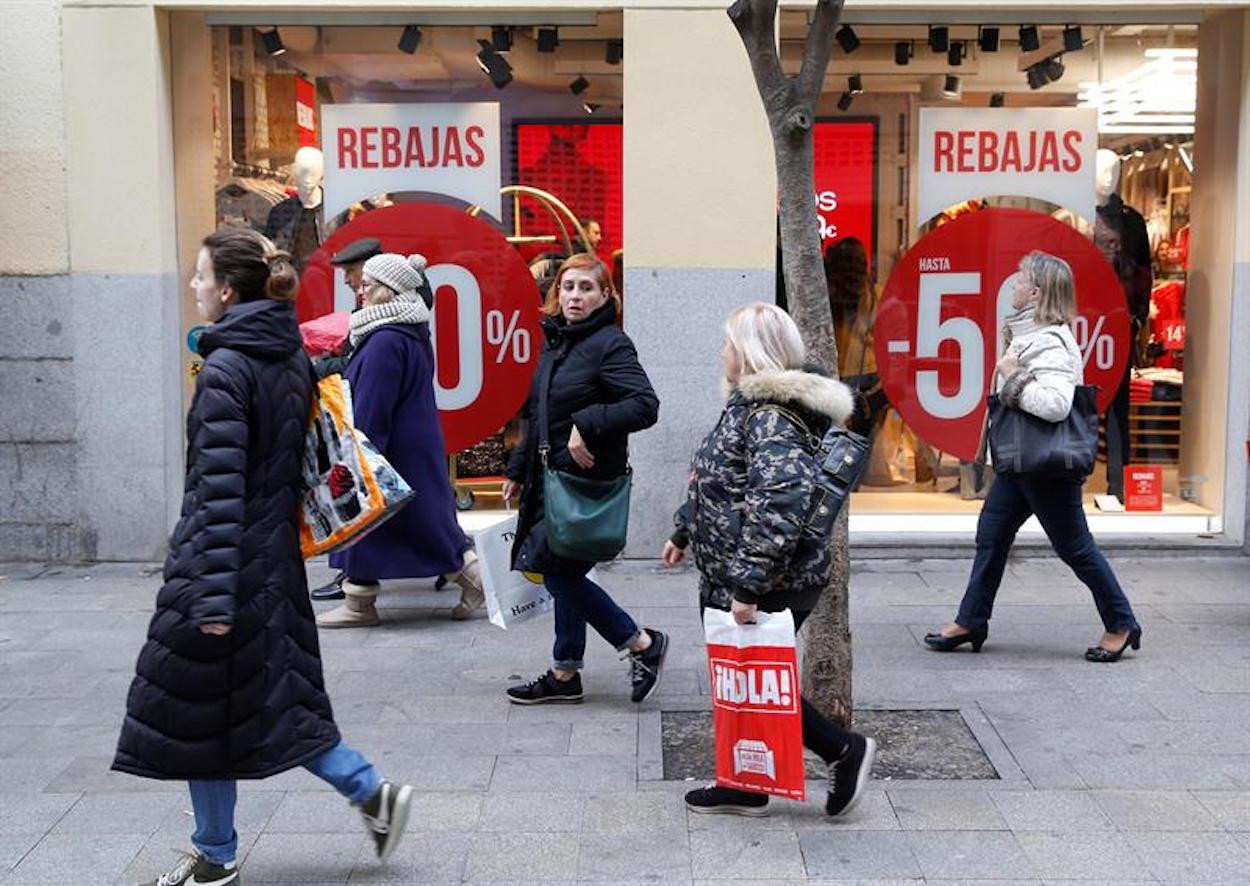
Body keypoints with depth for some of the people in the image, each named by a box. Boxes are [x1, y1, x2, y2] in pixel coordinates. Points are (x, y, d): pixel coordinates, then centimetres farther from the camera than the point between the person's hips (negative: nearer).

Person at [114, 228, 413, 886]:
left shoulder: (225, 370, -16)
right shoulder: (293, 358, 7)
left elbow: (221, 490, -21)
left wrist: (212, 595, -21)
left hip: (227, 558, -8)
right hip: (277, 556, 8)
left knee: (196, 707, 7)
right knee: (275, 700, 18)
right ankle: (373, 792, 15)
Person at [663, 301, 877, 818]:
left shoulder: (771, 418, -22)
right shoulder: (750, 406, 11)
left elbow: (780, 505, -33)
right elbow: (716, 484, 24)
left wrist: (749, 585, -32)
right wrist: (684, 534, 29)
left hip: (772, 587, -10)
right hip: (732, 581, 10)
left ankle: (844, 749, 16)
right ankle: (745, 786, 28)